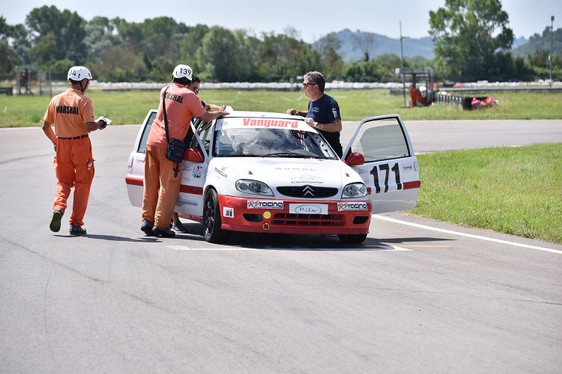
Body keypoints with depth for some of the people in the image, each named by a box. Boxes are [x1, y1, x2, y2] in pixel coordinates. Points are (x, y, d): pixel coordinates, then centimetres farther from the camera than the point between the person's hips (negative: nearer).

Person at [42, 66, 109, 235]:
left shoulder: (56, 100, 5)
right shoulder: (84, 101, -11)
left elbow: (46, 127, 8)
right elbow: (89, 126, -19)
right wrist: (100, 124, 1)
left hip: (62, 145, 4)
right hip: (81, 145, -4)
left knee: (63, 182, 16)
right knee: (82, 184, 7)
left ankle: (58, 208, -12)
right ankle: (76, 224, 6)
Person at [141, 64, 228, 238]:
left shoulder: (165, 90, 13)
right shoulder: (189, 96, -8)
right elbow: (205, 117, -4)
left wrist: (208, 107, 29)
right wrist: (219, 113, 17)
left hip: (152, 140, 6)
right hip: (169, 145, -6)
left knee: (151, 184, 12)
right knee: (168, 186, -2)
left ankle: (147, 220, 13)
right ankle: (161, 224, -4)